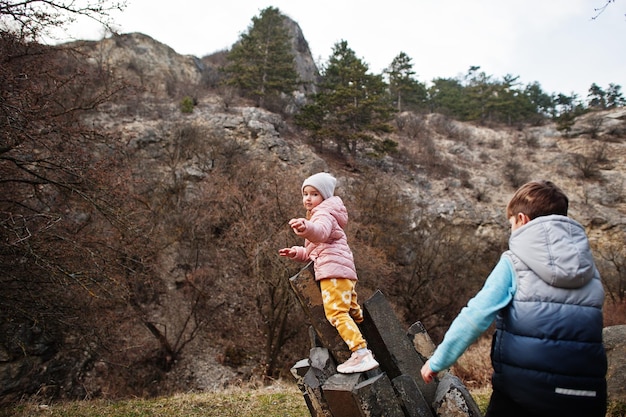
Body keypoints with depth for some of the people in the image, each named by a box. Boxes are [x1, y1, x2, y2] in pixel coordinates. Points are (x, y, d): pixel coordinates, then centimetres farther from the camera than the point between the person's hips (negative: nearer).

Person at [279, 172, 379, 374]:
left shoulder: (324, 214, -3)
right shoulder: (319, 216, 30)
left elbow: (321, 231, -30)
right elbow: (312, 251, 32)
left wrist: (306, 228, -51)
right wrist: (296, 252, 16)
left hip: (334, 269, -11)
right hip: (344, 272, 11)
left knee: (336, 312, -20)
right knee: (353, 312, 19)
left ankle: (361, 353, -25)